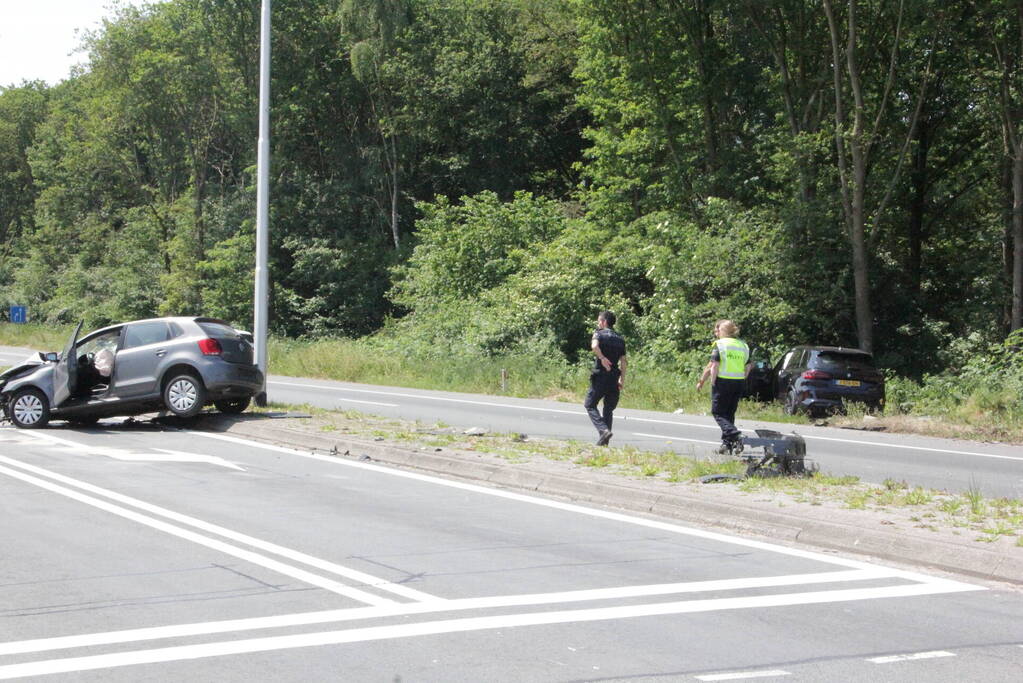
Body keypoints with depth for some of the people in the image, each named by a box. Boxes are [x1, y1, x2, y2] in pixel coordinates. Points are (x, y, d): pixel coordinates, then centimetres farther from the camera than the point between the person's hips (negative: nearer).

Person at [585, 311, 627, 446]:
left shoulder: (599, 334, -4)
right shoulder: (620, 339, 14)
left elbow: (594, 346, -27)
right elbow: (623, 361, 10)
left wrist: (602, 358, -17)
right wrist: (622, 379, 13)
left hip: (600, 376, -5)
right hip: (614, 378, 5)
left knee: (590, 405, 5)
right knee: (609, 409, 14)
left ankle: (603, 430, -15)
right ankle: (603, 440, 12)